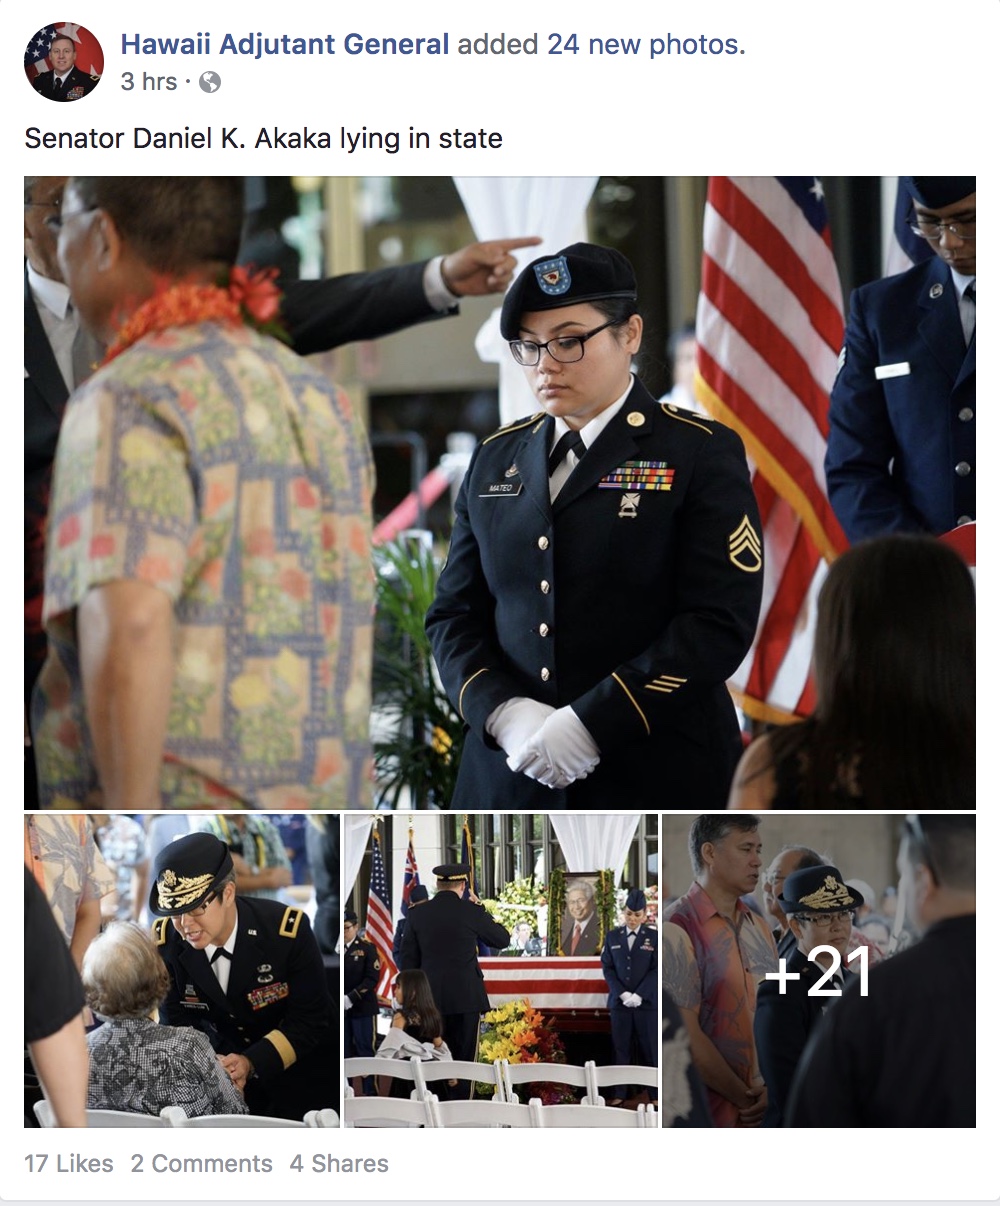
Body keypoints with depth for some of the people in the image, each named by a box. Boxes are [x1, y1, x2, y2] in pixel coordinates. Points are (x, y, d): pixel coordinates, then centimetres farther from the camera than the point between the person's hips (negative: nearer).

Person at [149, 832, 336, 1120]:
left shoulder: (288, 930, -27)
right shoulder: (164, 941, -18)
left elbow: (310, 1021, -20)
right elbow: (177, 1024, -8)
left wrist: (252, 1063, -34)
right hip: (225, 1059, 2)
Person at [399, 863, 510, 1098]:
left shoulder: (418, 915, 3)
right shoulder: (470, 912, -7)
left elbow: (407, 961, 6)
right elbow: (502, 939, 6)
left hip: (431, 999, 3)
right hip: (466, 998, -3)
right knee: (464, 1060, 0)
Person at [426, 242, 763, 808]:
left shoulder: (702, 453, -1)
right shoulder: (496, 459, 14)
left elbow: (720, 622, -10)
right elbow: (455, 614, 12)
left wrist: (590, 724, -17)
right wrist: (506, 714, -8)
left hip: (657, 782, -4)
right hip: (509, 777, 4)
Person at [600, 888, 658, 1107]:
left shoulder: (653, 937, 1)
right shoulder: (612, 937, 7)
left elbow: (657, 970, -3)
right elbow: (607, 967, 4)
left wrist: (639, 995, -13)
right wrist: (622, 993, -9)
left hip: (646, 1002, -2)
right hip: (619, 1001, 2)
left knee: (649, 1049, 0)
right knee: (620, 1049, 3)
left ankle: (655, 1094, 4)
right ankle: (619, 1093, 6)